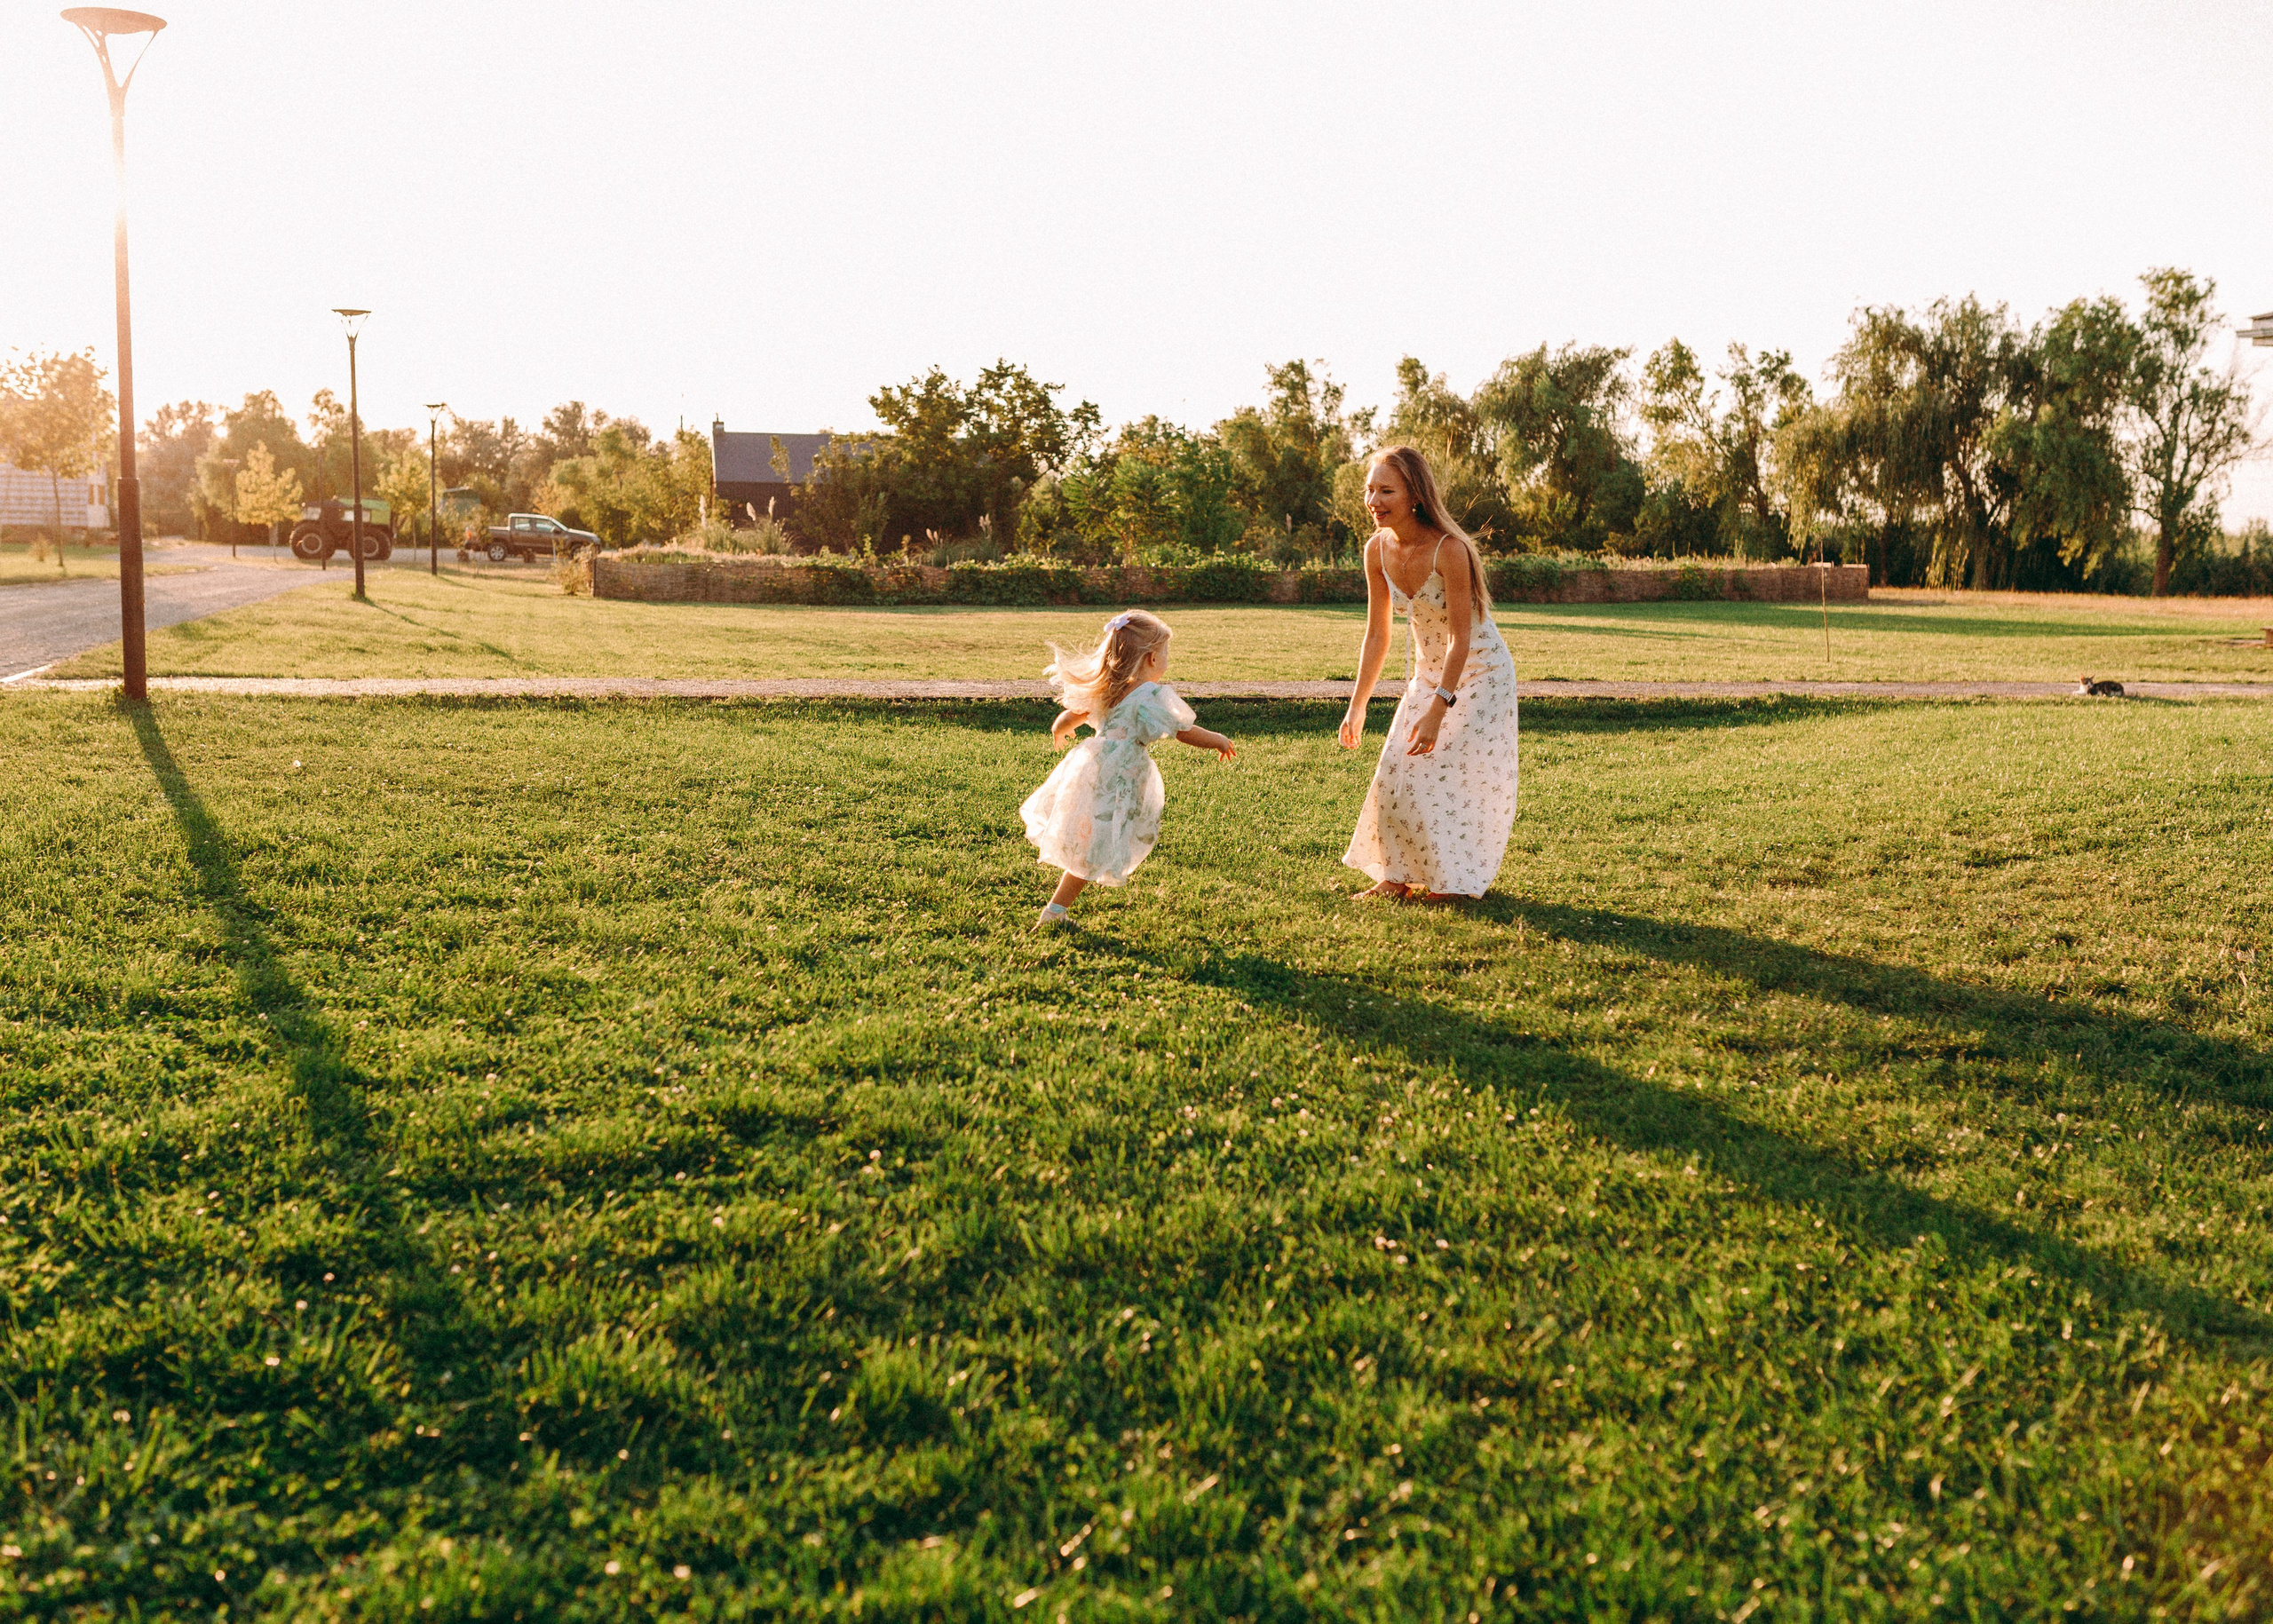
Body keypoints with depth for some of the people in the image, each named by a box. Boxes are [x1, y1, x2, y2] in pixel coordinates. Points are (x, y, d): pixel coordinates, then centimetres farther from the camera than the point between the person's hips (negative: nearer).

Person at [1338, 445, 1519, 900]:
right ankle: (1400, 875, 16)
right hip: (1429, 672, 6)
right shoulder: (1377, 550, -9)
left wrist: (1438, 710, -31)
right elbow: (1377, 635, 0)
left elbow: (1461, 638, -27)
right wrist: (1357, 706, 1)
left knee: (1448, 770, -8)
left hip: (1479, 671, -6)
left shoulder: (1449, 550, -29)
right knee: (1397, 770, 3)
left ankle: (1452, 879, 9)